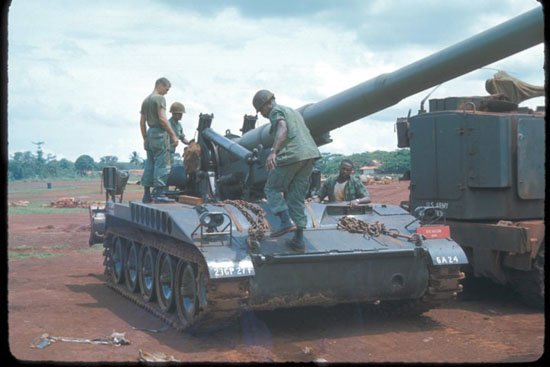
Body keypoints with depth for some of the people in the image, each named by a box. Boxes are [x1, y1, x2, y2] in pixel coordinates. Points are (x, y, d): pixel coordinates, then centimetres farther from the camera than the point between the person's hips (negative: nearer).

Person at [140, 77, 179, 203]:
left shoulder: (146, 100, 19)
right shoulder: (159, 98, -7)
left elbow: (142, 122, 20)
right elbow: (162, 119, -16)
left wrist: (145, 139, 25)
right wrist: (173, 135, -16)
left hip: (150, 133, 9)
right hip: (160, 133, -9)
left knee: (150, 164, 10)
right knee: (162, 164, -9)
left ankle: (147, 195, 11)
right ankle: (159, 193, -13)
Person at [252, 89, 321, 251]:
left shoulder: (276, 111, 3)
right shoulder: (293, 111, 29)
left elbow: (282, 129, -18)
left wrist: (273, 152, -30)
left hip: (291, 155, -8)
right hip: (310, 154, 8)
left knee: (272, 189, 7)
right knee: (297, 197, 10)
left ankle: (286, 222, -12)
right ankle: (299, 239, 5)